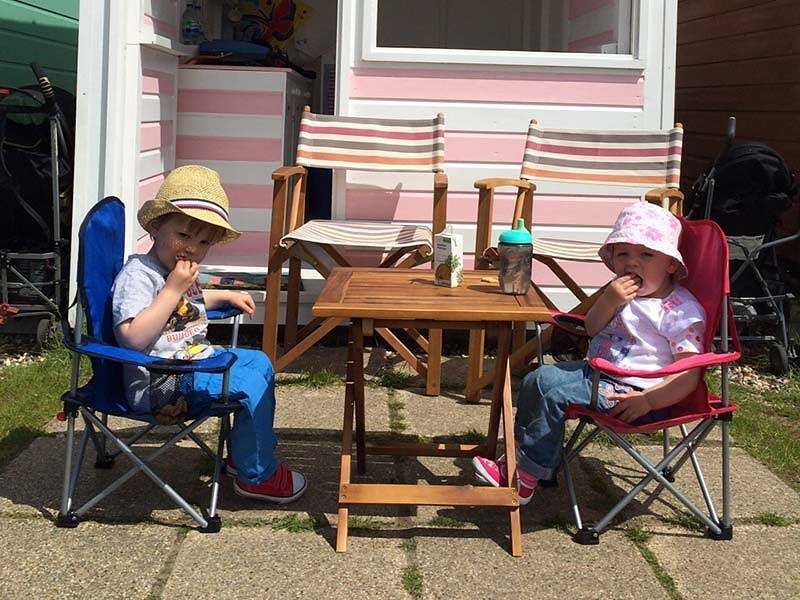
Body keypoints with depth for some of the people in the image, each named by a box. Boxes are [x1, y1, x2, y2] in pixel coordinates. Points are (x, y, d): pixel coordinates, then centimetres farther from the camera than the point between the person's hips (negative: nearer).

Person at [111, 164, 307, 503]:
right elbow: (134, 338, -33)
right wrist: (173, 289, -30)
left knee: (259, 362, 20)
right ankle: (256, 476, -2)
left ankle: (242, 452, 28)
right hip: (159, 384, -11)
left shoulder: (177, 270, 12)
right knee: (252, 384, -18)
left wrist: (225, 296, 24)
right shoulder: (138, 274, -19)